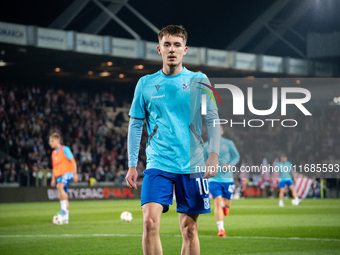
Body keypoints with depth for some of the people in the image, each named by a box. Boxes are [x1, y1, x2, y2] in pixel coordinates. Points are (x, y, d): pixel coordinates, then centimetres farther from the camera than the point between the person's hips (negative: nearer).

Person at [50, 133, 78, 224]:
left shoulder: (64, 149, -4)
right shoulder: (54, 153, 18)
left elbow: (73, 161, -6)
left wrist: (75, 174, -11)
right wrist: (53, 179, 19)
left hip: (67, 173, -8)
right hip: (59, 175, 8)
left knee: (60, 186, -33)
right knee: (64, 195, 6)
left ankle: (64, 209, -33)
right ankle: (65, 218, 6)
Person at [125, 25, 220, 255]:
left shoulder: (198, 80, 5)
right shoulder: (145, 84, 7)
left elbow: (212, 119, 4)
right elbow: (135, 125, 11)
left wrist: (214, 154, -8)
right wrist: (132, 165, 5)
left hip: (192, 166, 0)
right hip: (157, 165, 0)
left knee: (189, 228, 3)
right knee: (150, 222, -16)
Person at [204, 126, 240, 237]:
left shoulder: (228, 143, 2)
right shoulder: (207, 146, 6)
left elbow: (236, 156, 6)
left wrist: (230, 166, -13)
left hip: (227, 178, 0)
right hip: (214, 179, 0)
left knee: (227, 204, 7)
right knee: (217, 203, -14)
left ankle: (224, 205, 47)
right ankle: (221, 229, -11)